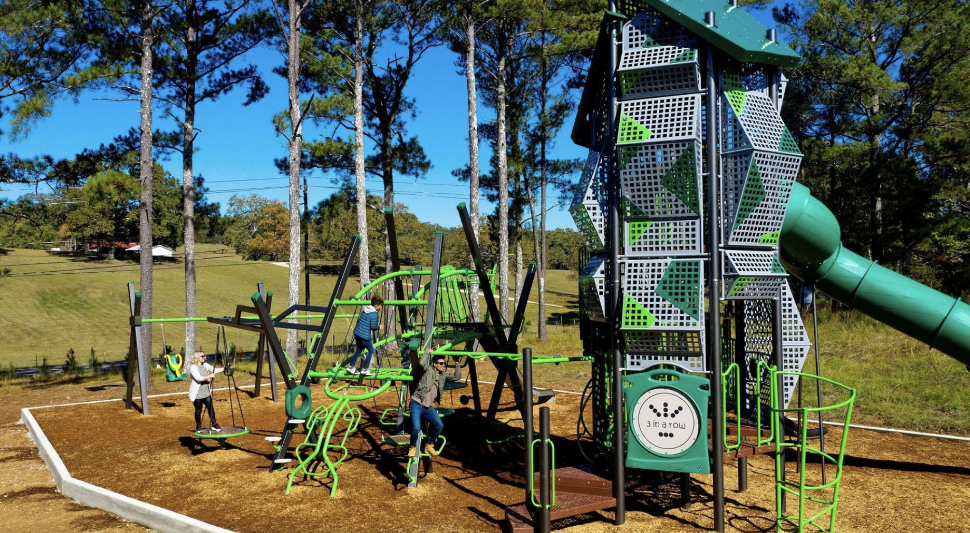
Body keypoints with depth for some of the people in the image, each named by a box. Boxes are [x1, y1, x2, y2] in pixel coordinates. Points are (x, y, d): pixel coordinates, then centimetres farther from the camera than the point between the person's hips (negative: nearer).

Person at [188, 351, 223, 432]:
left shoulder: (205, 365, 7)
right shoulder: (193, 367, -13)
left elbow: (214, 370, -3)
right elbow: (198, 378, -26)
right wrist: (209, 376, -31)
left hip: (206, 393, 5)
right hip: (197, 394, -5)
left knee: (211, 409, 3)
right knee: (198, 410, 5)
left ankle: (214, 425, 10)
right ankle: (198, 427, 19)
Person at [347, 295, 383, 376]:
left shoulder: (364, 309, 8)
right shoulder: (375, 314, -17)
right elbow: (373, 327, -17)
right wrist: (379, 327, 1)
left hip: (357, 332, 8)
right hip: (365, 336, -8)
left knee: (359, 349, 24)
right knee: (371, 351, 8)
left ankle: (351, 367, 29)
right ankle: (365, 369, 10)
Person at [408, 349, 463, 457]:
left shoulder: (443, 375, 14)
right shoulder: (428, 370, -4)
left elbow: (456, 377, 12)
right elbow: (421, 363, -24)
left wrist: (458, 364, 7)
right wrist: (427, 352, -13)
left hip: (428, 407, 6)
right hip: (417, 404, -6)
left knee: (439, 426, -1)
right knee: (416, 428, -19)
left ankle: (429, 445, 21)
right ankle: (412, 447, 9)